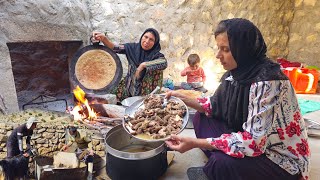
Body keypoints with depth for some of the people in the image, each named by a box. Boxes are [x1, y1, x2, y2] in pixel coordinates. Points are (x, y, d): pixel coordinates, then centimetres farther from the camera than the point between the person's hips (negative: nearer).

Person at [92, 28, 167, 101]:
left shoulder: (156, 55, -13)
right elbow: (115, 48, -16)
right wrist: (103, 39, -34)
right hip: (130, 85, 2)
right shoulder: (133, 48, -5)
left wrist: (143, 65, -33)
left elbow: (164, 63, -35)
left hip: (146, 90, -2)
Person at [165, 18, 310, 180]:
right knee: (202, 118, 1)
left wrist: (195, 143, -33)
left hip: (282, 160, -7)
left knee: (223, 162, -32)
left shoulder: (269, 82, -28)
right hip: (253, 143, 7)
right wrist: (184, 99, -6)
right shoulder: (235, 73, -5)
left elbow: (254, 141, -32)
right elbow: (217, 106, 8)